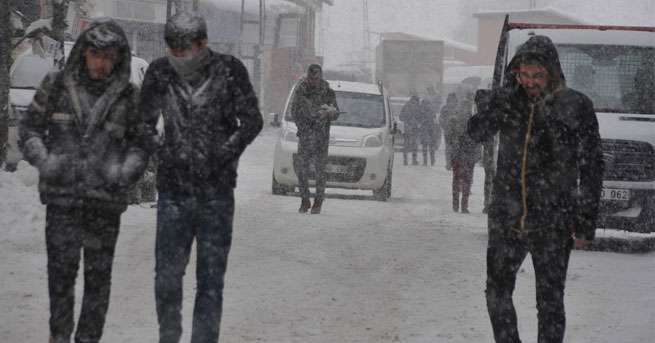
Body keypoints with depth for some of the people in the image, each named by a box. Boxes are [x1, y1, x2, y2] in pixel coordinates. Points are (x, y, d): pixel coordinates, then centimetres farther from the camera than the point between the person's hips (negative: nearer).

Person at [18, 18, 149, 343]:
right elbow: (29, 128, 9)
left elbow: (140, 143, 9)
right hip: (61, 197, 0)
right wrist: (43, 160, -8)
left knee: (98, 276, 4)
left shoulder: (127, 96, 2)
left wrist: (126, 171, -9)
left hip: (105, 199, 0)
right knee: (61, 270, -1)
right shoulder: (56, 86, 2)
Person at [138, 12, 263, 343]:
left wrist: (220, 157, -10)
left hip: (217, 194, -1)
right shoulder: (160, 72, 0)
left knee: (211, 279, 2)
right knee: (167, 275, 3)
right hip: (173, 192, 1)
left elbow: (252, 121, -3)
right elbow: (143, 121, 10)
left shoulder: (229, 70, -5)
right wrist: (162, 154, -3)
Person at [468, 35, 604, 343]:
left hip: (552, 225, -3)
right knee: (497, 295, 12)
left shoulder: (576, 107, -6)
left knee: (550, 302, 3)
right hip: (506, 221, 4)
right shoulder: (508, 101, 4)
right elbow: (476, 131, -11)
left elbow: (591, 168, -4)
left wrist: (586, 223, -8)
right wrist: (509, 89, -17)